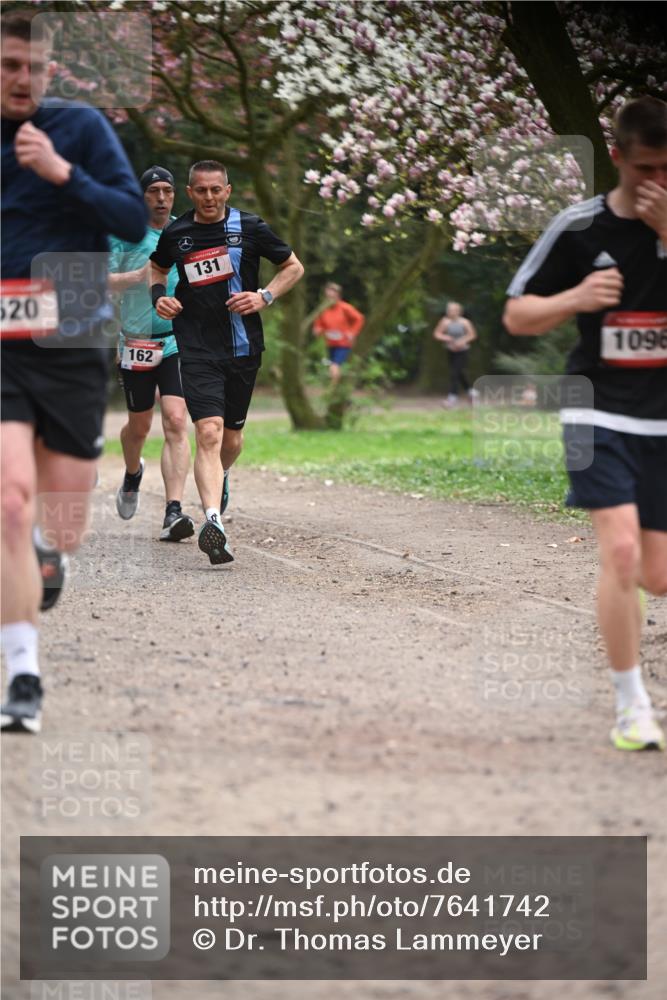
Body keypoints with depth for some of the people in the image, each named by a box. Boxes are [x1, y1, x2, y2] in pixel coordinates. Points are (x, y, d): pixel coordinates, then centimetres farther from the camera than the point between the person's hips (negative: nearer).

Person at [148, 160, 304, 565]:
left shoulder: (250, 228, -1)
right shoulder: (175, 234, 3)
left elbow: (294, 267, 9)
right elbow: (157, 268, 25)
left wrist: (265, 297, -7)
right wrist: (159, 296, 3)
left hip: (243, 347, 1)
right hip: (197, 350, -1)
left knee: (231, 438, 13)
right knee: (209, 432, -18)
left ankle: (221, 476, 48)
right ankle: (213, 520, -29)